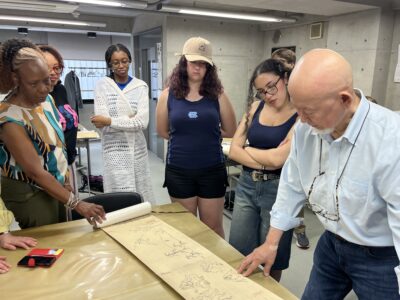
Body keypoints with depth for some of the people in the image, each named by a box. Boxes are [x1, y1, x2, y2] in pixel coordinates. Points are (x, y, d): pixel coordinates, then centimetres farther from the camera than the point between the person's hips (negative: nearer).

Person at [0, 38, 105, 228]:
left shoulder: (45, 99, -3)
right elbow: (36, 171, -26)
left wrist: (64, 174, 15)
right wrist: (76, 204, -27)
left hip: (55, 184, 7)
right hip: (30, 195, -7)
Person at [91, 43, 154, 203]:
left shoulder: (141, 86, 3)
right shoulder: (102, 85, 1)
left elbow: (143, 121, -11)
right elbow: (101, 122, -10)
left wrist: (110, 121, -14)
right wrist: (132, 120, -11)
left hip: (137, 148, 2)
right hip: (114, 149, -2)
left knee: (142, 196, 9)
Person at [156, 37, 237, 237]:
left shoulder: (217, 95, -2)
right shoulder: (168, 95, -1)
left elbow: (230, 131, 4)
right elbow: (163, 132, 6)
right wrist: (198, 135, 7)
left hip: (212, 169, 0)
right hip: (179, 170, 1)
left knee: (213, 226, 12)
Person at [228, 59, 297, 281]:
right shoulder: (256, 107, 5)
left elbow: (278, 159, -19)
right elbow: (234, 150, 0)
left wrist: (248, 150, -3)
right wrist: (266, 160, -13)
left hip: (278, 189, -4)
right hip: (246, 185, 4)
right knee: (238, 254, 13)